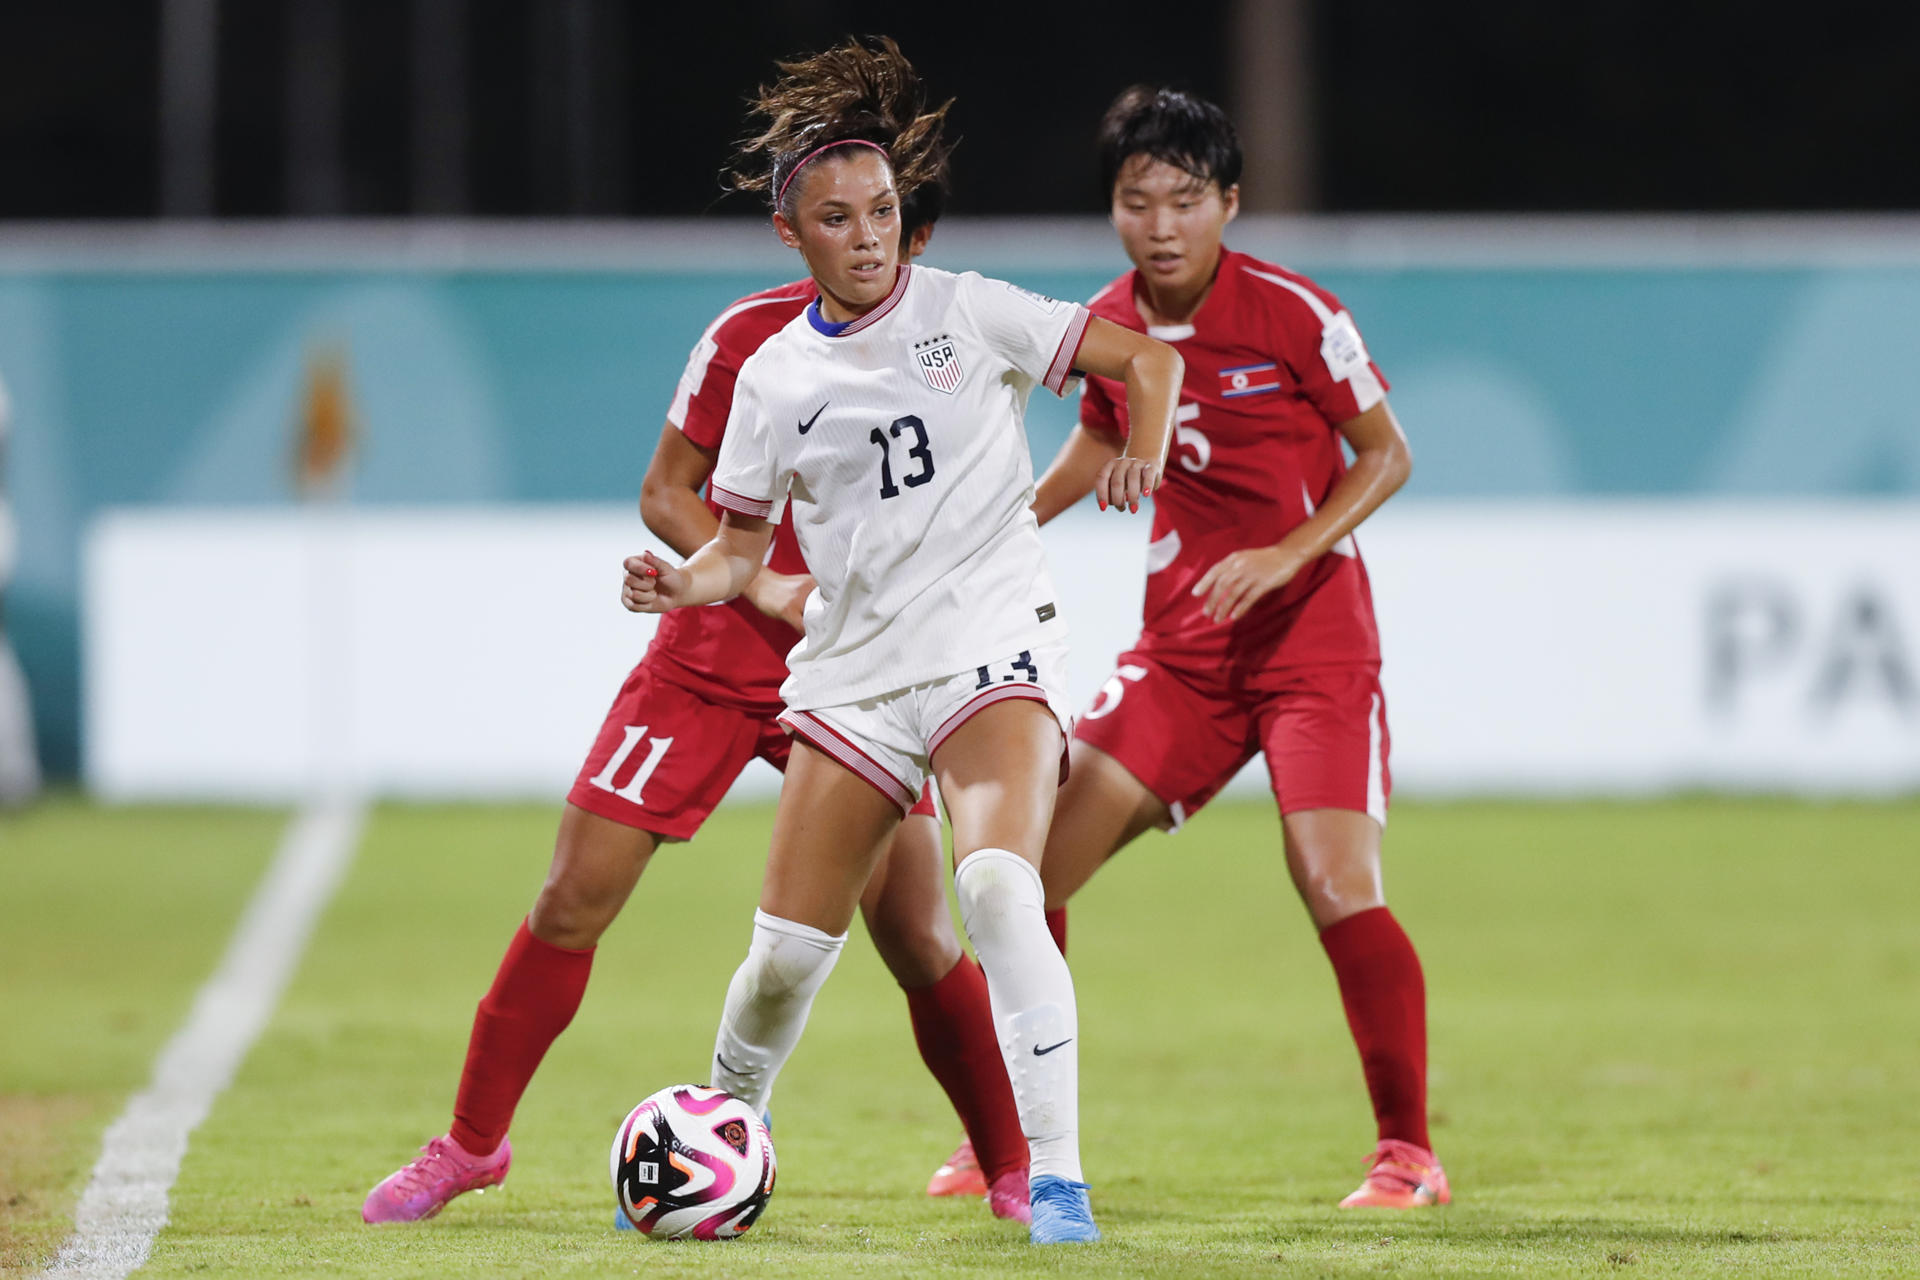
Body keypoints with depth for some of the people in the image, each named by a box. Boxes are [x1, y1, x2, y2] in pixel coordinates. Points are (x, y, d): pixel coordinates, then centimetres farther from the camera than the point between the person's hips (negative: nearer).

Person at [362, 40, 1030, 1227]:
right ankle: (473, 1140, 13)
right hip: (712, 658, 0)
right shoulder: (747, 338, -11)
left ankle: (1010, 1170, 10)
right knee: (573, 900, -4)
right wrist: (766, 585, -16)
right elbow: (666, 494, -2)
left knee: (919, 939, -9)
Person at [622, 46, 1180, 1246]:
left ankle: (1057, 1178, -27)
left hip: (993, 641, -3)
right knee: (786, 953, 0)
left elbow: (1146, 356, 4)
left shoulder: (969, 312, 2)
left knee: (999, 885, -29)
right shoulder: (774, 378, 9)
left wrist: (1142, 456, -15)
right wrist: (681, 583, -8)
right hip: (852, 672, 3)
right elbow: (742, 546, 14)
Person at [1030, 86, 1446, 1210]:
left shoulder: (1294, 314, -13)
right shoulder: (1106, 328, 1)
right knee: (1032, 863, -3)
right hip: (1181, 644, 5)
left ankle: (1410, 1153, -5)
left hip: (1313, 635, -5)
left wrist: (1287, 555, -18)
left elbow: (1387, 455, -6)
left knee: (1337, 884, -18)